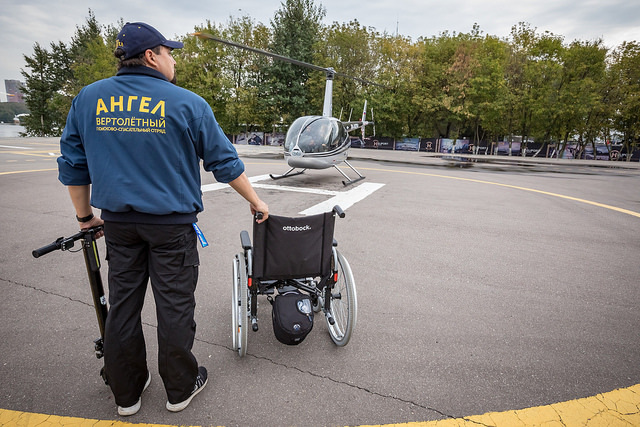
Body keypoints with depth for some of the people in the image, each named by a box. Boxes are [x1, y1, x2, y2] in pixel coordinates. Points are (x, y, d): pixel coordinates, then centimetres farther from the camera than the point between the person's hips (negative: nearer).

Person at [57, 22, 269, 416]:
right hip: (172, 223, -4)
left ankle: (127, 392, 34)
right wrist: (255, 201, 7)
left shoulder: (87, 99, 5)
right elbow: (225, 162, -4)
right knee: (175, 307, 8)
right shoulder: (187, 104, -8)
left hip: (117, 222, 5)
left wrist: (85, 216, 19)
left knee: (123, 305, 15)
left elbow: (72, 165, 8)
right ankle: (180, 389, 28)